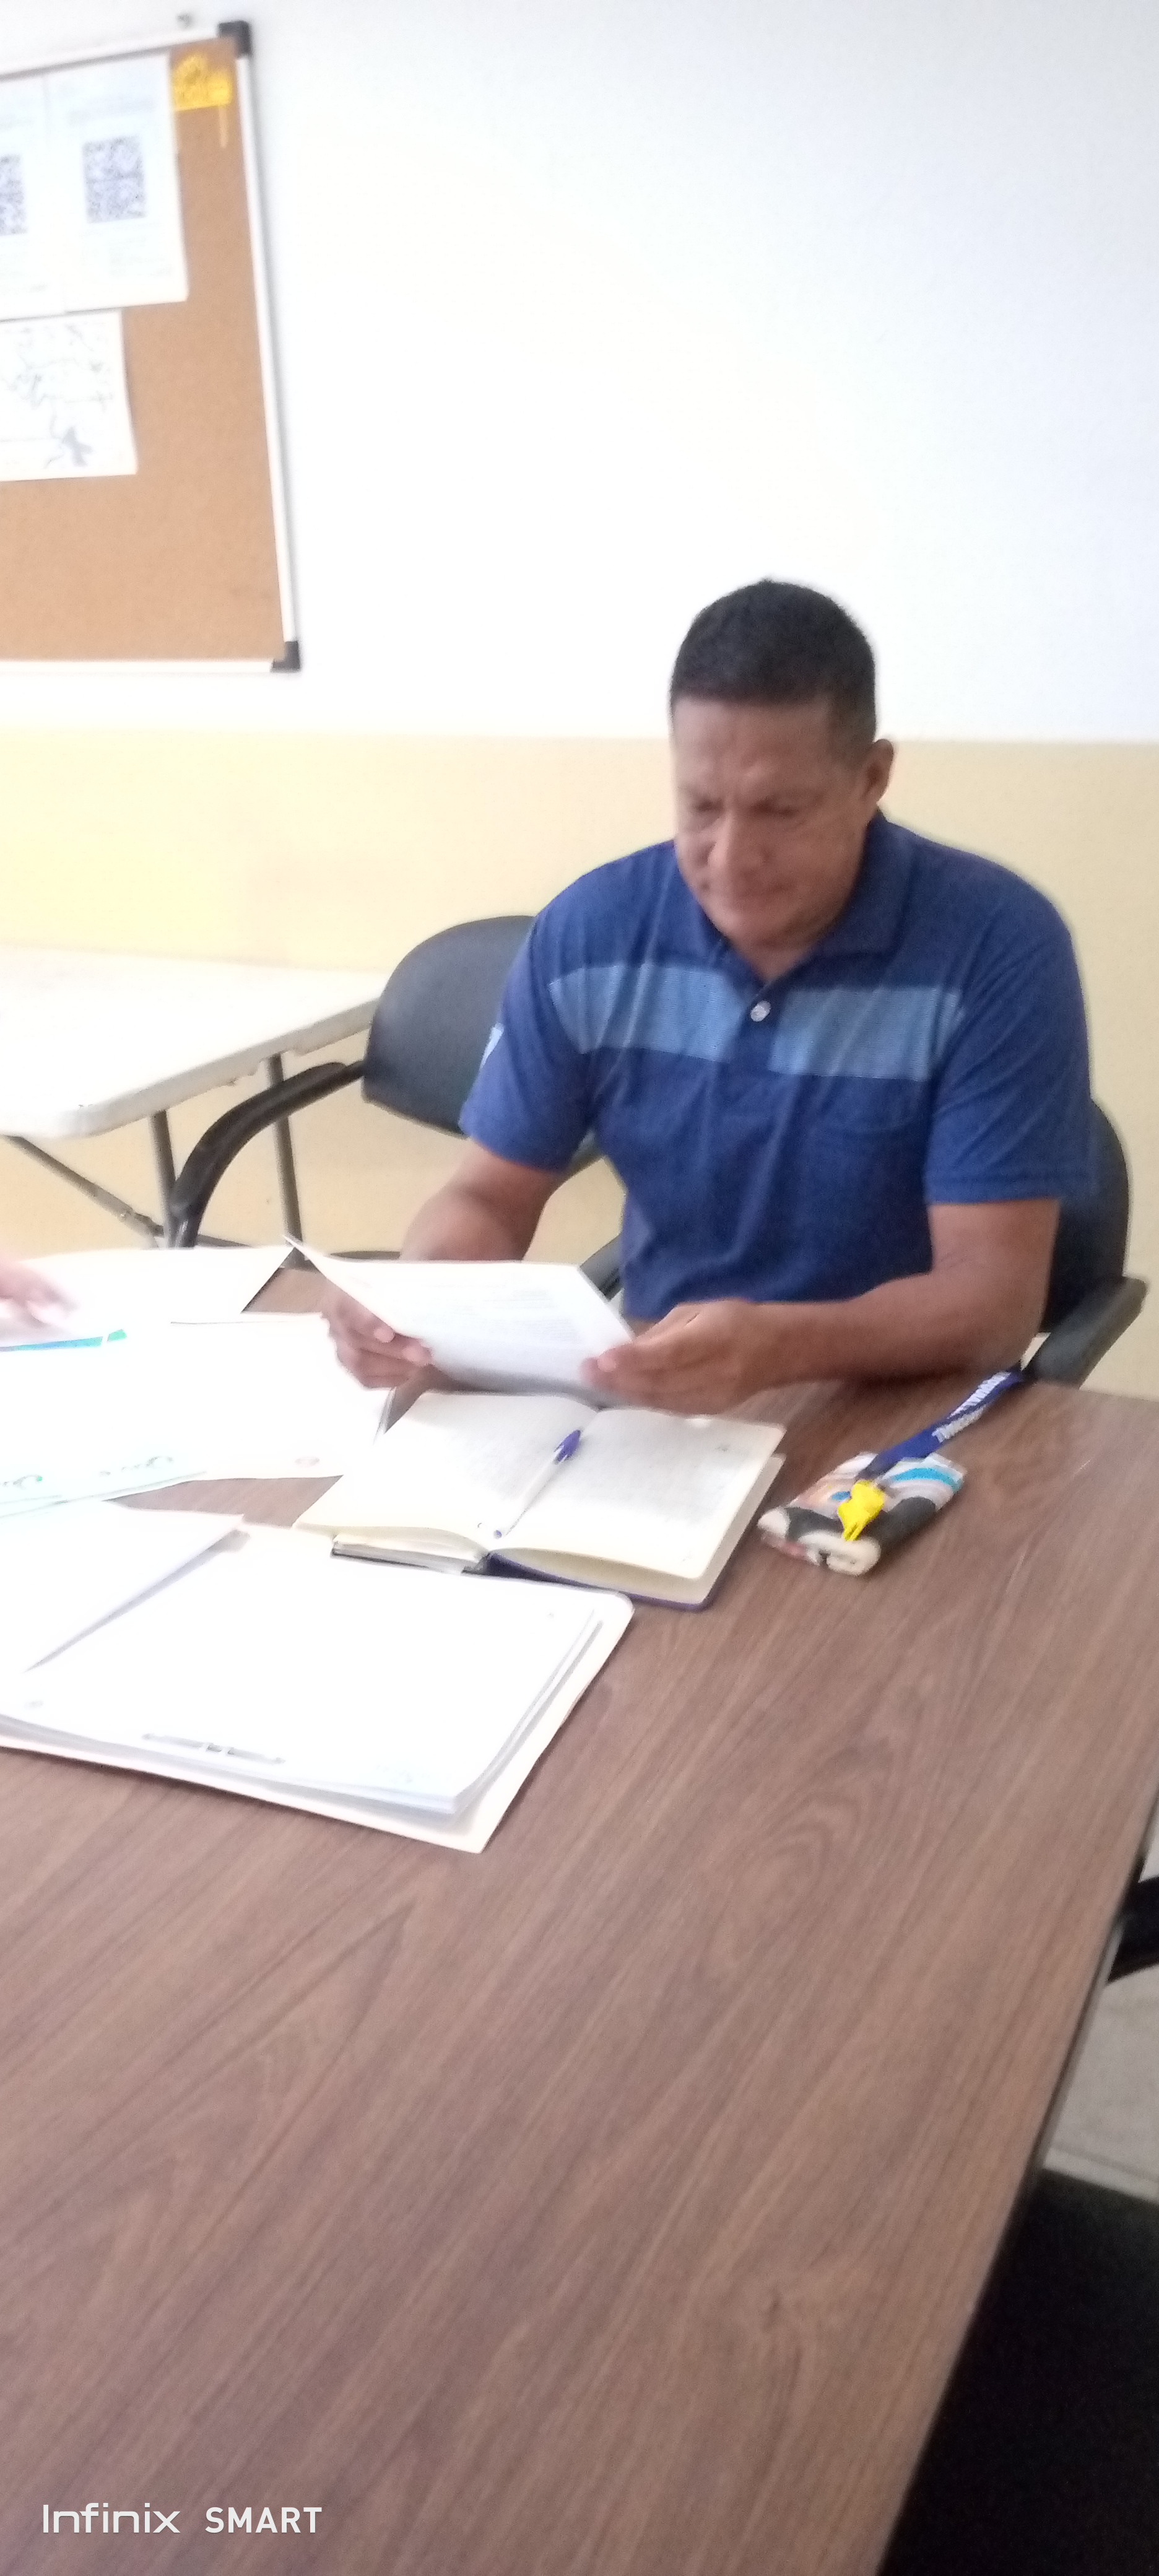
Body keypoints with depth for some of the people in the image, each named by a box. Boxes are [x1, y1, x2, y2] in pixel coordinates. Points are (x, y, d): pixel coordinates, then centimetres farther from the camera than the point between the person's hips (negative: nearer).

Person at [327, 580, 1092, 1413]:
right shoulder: (587, 932, -4)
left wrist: (782, 1346, -37)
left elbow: (995, 1296, -19)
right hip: (650, 1400, 3)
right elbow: (492, 1196, 3)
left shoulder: (998, 947, -15)